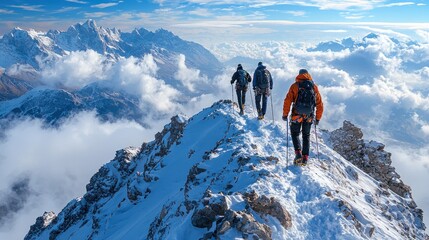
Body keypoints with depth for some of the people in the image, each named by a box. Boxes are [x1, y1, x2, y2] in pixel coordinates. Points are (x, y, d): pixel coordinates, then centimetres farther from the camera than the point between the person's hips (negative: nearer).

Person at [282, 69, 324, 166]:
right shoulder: (314, 87, 8)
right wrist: (318, 118, 17)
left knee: (295, 134, 13)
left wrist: (285, 114, -1)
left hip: (297, 114, -3)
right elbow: (320, 104, 10)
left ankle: (298, 154, -7)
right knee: (306, 136, 16)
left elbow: (288, 100, -9)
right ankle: (305, 158, 12)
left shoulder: (295, 85, -1)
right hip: (309, 116, 3)